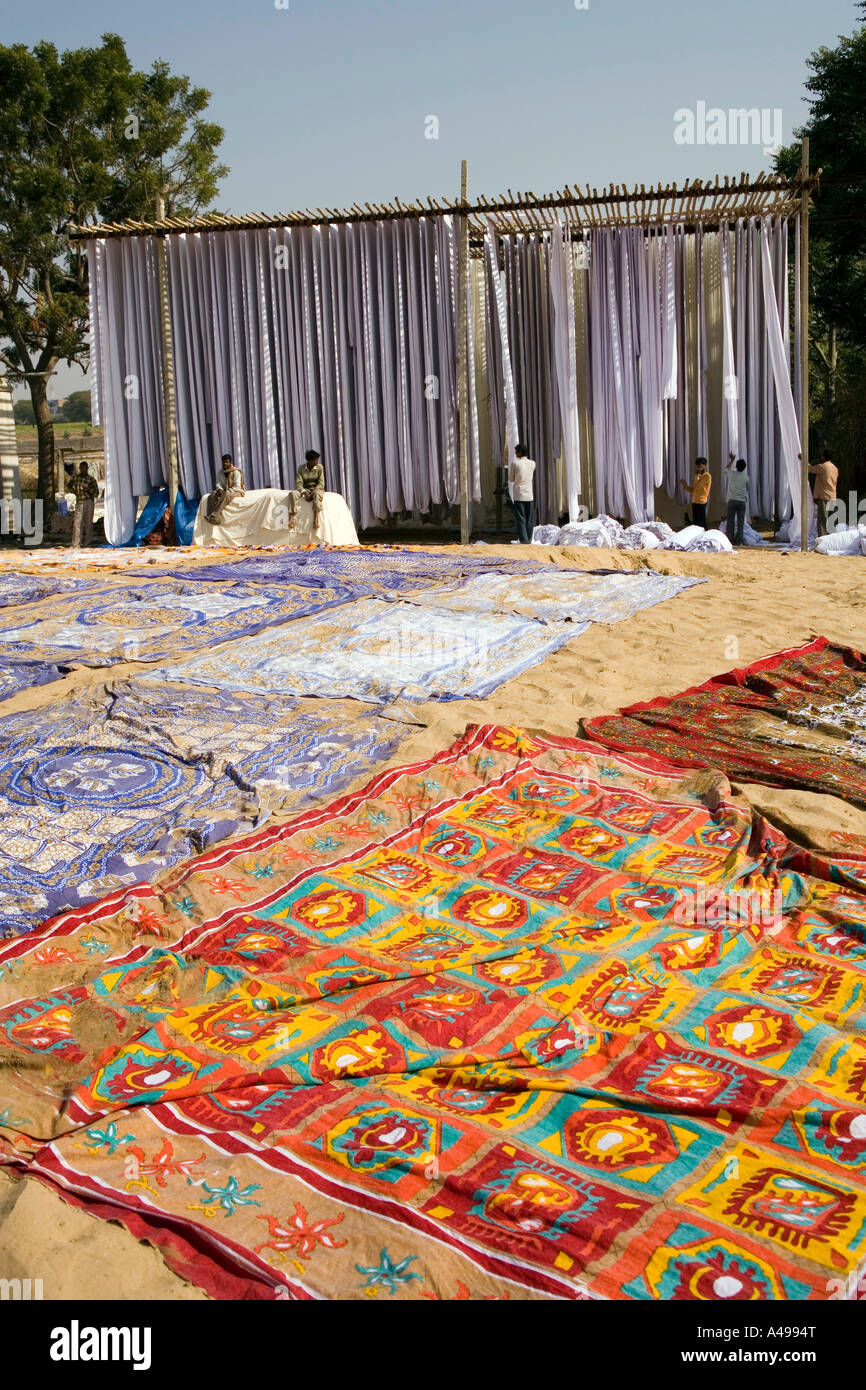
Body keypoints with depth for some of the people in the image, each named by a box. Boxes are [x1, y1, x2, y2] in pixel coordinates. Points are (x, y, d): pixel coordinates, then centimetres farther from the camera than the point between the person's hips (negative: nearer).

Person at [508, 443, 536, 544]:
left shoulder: (515, 463, -8)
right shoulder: (532, 463, 3)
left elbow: (511, 479, 0)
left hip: (518, 495, -4)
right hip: (529, 495, 4)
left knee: (520, 520, -4)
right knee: (529, 521, 10)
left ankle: (524, 542, -12)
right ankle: (528, 541, 13)